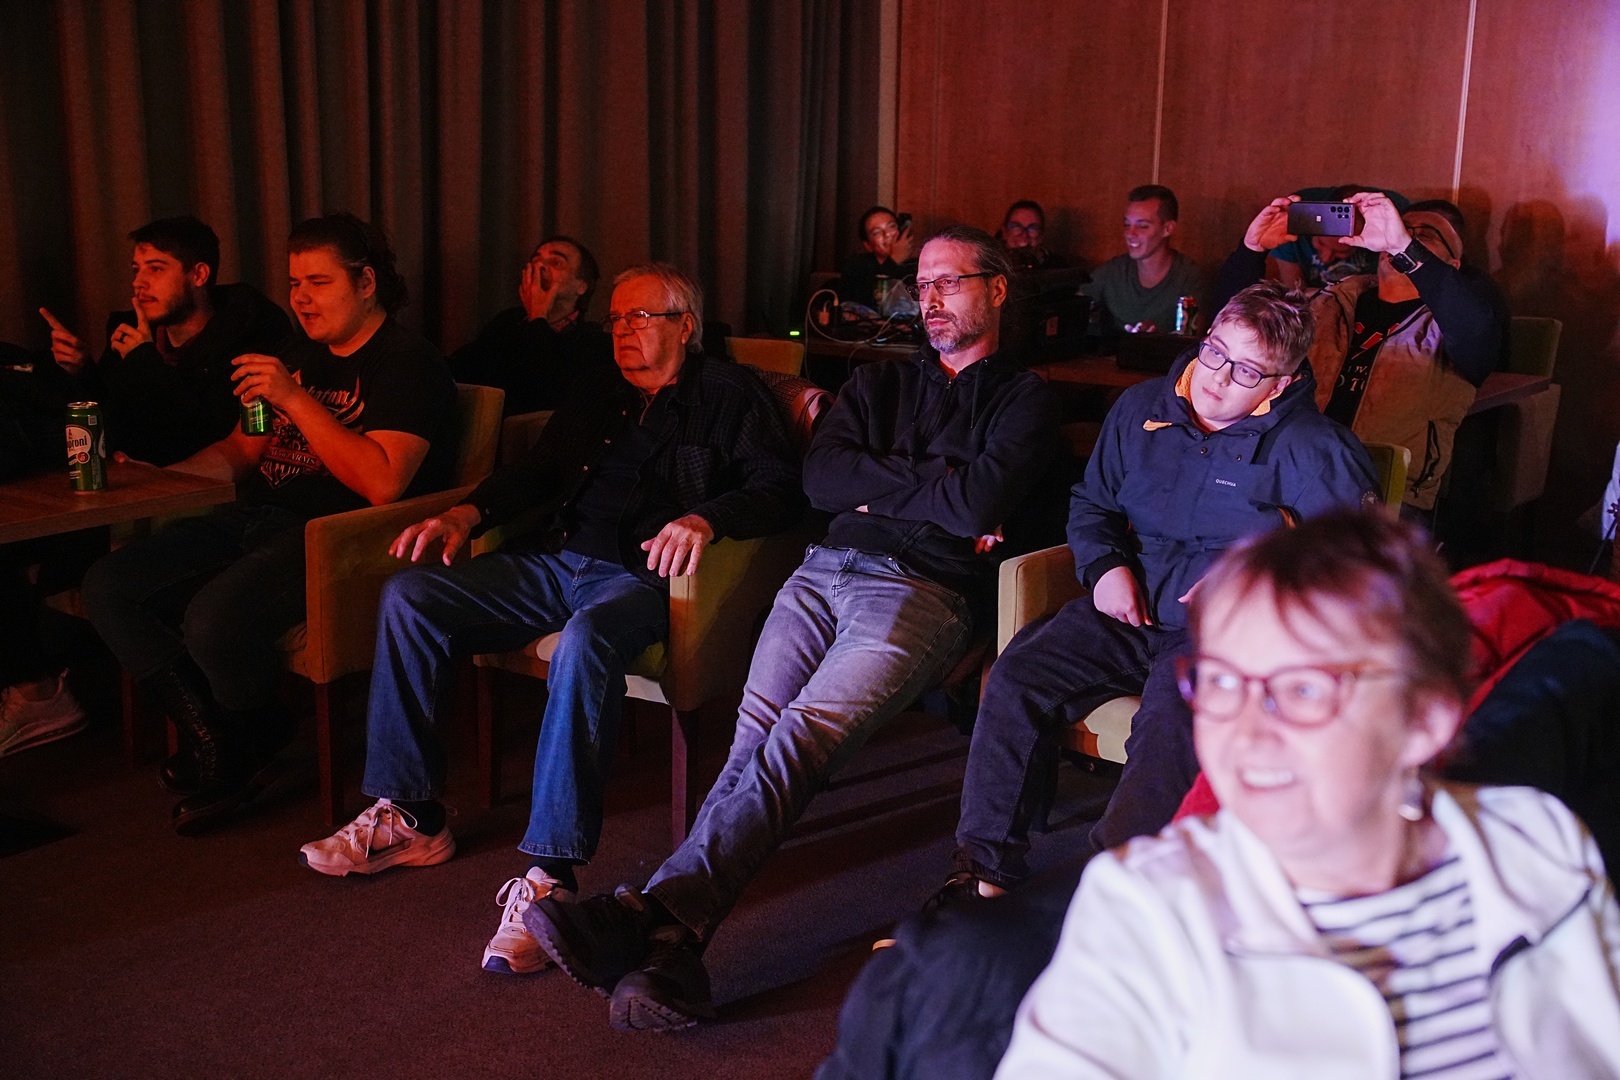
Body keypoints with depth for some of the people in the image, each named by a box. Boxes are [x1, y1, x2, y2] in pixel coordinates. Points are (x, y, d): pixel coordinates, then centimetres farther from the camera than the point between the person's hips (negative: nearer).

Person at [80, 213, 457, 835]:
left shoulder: (406, 363, -7)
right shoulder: (299, 356, 20)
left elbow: (382, 484, -21)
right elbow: (243, 450, 29)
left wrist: (295, 400, -20)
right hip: (254, 521, 9)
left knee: (214, 618, -32)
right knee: (109, 586, -7)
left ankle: (250, 746, 0)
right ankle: (213, 742, -7)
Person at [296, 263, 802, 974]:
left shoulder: (729, 395, 9)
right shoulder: (595, 394, 27)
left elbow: (779, 489, -4)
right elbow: (539, 472, 28)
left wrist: (705, 518, -23)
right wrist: (469, 512, 9)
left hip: (641, 575, -7)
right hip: (553, 562, 7)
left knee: (585, 643, -40)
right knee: (408, 597, -11)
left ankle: (548, 876, -39)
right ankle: (407, 817, -7)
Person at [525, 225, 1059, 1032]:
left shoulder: (1021, 398, 14)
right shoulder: (879, 383, 29)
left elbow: (980, 505, -6)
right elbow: (820, 479, 10)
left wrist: (878, 486, 6)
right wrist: (932, 481, 4)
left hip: (921, 590, -5)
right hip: (827, 570, 5)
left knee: (798, 737, -28)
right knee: (756, 736, -20)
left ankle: (652, 912, -41)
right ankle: (670, 944, -35)